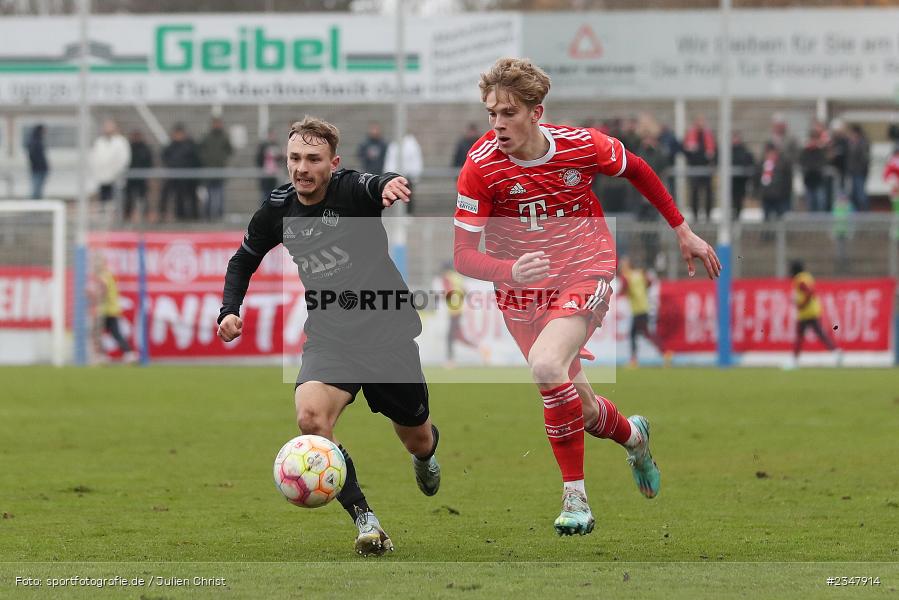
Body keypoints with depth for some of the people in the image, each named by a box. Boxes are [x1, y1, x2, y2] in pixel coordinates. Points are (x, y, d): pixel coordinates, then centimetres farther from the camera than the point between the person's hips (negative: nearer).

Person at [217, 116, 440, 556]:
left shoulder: (350, 190, -14)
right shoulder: (278, 209, -1)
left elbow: (377, 187, -40)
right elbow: (244, 260, 18)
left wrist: (392, 184, -64)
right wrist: (230, 310, 3)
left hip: (388, 332, -2)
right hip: (329, 336, 2)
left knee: (417, 440, 13)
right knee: (310, 415, -29)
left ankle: (425, 453, 54)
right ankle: (363, 519, -23)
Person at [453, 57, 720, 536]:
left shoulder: (582, 146, -14)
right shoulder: (481, 165, -17)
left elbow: (636, 170, 8)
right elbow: (463, 254, -16)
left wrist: (682, 231, 14)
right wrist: (510, 271, -36)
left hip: (585, 272, -2)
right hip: (522, 291, 2)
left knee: (545, 365, -30)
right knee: (582, 409, 9)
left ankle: (574, 495, -18)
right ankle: (633, 436, 47)